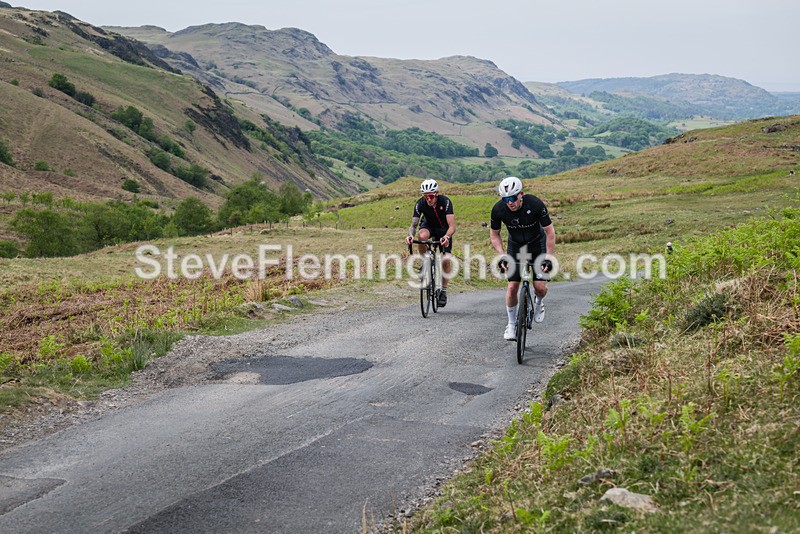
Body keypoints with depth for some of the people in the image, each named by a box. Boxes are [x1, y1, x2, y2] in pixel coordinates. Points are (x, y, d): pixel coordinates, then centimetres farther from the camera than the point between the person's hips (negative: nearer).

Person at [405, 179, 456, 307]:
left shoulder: (445, 202, -32)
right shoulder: (420, 204, -27)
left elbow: (452, 226, -38)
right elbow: (413, 225, -27)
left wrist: (447, 237, -59)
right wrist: (410, 234, -50)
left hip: (444, 230, -1)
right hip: (429, 226, 1)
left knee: (446, 260, -15)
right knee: (422, 236, -37)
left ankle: (443, 291, 3)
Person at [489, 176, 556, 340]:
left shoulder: (535, 204, -31)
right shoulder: (498, 209, -25)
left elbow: (550, 232, -20)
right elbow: (494, 234, -7)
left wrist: (548, 258, -24)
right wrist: (502, 256, -19)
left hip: (537, 244, -1)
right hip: (515, 246, 1)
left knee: (540, 287, -11)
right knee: (512, 287, -9)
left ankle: (538, 302, 26)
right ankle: (512, 324, 10)